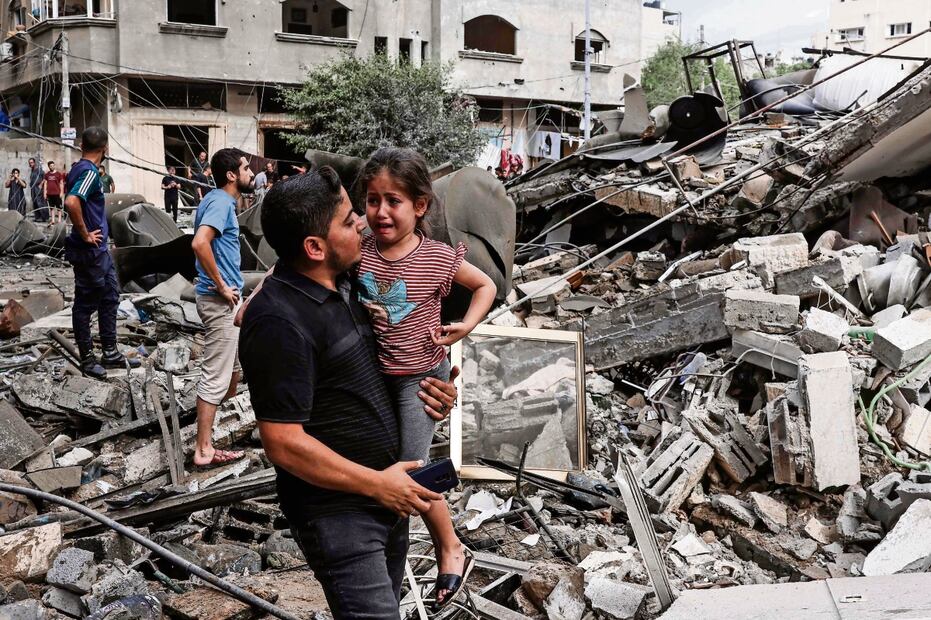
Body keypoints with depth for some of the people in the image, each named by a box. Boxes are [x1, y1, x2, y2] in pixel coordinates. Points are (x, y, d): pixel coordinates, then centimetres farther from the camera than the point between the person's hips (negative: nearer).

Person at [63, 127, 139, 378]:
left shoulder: (79, 168, 10)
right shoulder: (89, 172, -19)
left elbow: (73, 200, 26)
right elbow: (71, 202, -35)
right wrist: (85, 235, -23)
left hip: (100, 250, 10)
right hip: (89, 252, -10)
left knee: (110, 297, 16)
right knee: (85, 304, 1)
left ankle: (110, 353, 24)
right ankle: (87, 359, 11)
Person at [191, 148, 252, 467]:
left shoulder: (216, 200, 13)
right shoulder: (221, 203, -18)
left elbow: (205, 241, 24)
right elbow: (199, 243, -32)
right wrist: (221, 286, -23)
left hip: (226, 299, 10)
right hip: (220, 300, -10)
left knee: (235, 362, 22)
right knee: (215, 376, -5)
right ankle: (204, 450, 1)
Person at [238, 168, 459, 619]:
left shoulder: (344, 283, 4)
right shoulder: (279, 322, -24)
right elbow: (284, 444, -24)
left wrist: (424, 388, 1)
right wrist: (377, 483, -17)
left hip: (387, 490, 9)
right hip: (337, 510, -9)